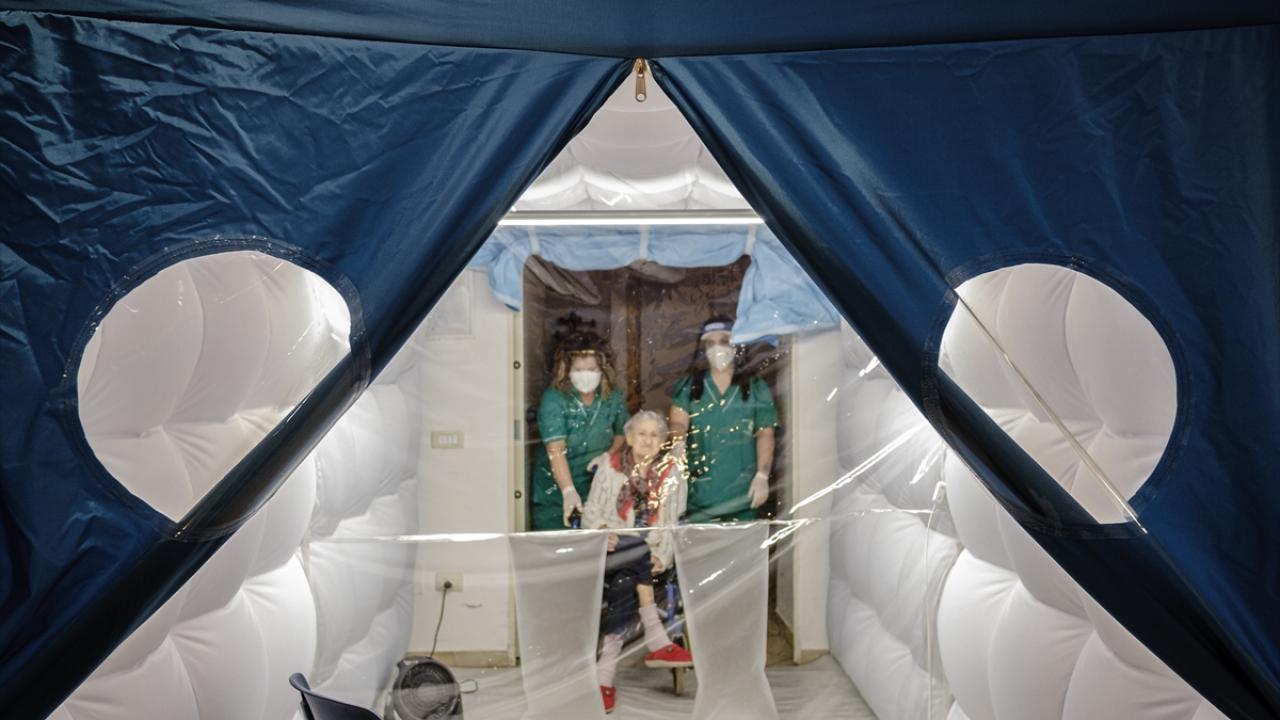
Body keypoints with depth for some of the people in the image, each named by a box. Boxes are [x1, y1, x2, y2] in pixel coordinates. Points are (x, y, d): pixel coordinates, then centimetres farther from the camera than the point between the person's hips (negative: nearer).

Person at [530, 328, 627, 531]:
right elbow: (555, 450, -27)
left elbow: (621, 433, 12)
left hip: (597, 490, 3)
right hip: (555, 493, -3)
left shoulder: (613, 397, -4)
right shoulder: (553, 399, -17)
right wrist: (569, 491, -39)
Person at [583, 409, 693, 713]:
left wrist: (661, 556, -13)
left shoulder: (671, 472, 7)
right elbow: (590, 513, 4)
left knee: (624, 583, -27)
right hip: (613, 547, -1)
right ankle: (657, 642, -22)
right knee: (636, 562, -32)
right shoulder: (609, 466, 4)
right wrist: (602, 529, -17)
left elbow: (671, 523, 2)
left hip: (650, 552, 1)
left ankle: (605, 676, -19)